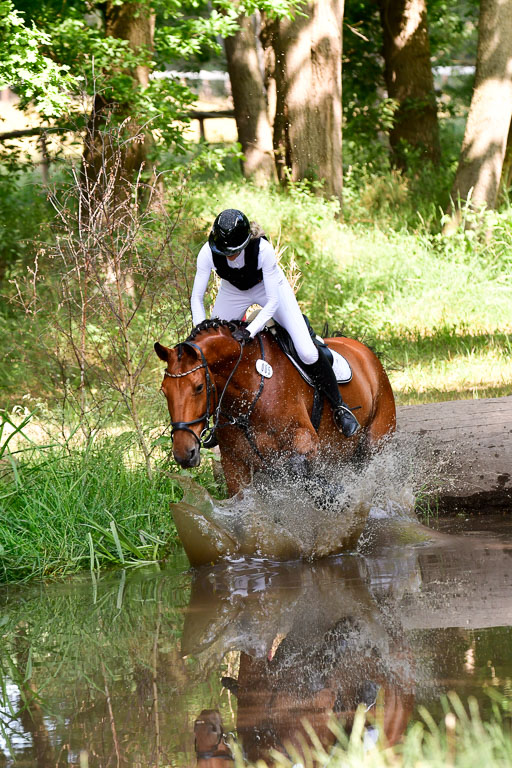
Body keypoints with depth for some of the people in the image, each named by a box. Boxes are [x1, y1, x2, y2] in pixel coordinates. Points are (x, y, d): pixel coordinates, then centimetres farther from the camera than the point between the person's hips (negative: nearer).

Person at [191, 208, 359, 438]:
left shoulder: (263, 249, -38)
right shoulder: (208, 253, -31)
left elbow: (272, 302, -34)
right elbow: (197, 298, -22)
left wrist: (250, 331, -46)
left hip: (270, 287, -3)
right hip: (233, 291, 3)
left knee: (307, 353, -14)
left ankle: (339, 406, 6)